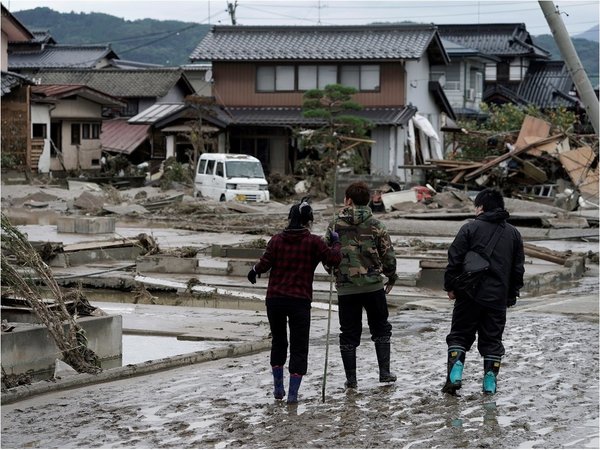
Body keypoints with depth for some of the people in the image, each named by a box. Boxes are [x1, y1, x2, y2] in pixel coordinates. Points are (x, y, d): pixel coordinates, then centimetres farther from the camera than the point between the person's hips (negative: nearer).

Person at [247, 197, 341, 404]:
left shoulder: (277, 240, 3)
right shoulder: (313, 242, -4)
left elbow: (264, 264, -3)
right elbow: (334, 259, -10)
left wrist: (254, 270, 18)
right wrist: (335, 243, 9)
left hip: (274, 299, 3)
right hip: (300, 301, -3)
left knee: (278, 342, 21)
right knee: (299, 347, 6)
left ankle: (278, 387, 21)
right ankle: (293, 393, 0)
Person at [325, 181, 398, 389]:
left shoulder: (335, 225, -1)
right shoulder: (375, 225, -4)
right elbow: (388, 254, -2)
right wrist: (391, 278, 15)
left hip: (345, 287, 1)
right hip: (373, 285, 0)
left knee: (349, 333, 8)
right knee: (380, 329, 15)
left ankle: (351, 379, 6)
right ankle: (384, 372, 10)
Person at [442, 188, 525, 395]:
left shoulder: (469, 228, -5)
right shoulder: (513, 233, 9)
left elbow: (454, 260, -7)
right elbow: (518, 268, 13)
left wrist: (450, 286, 2)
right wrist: (512, 295, 19)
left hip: (470, 295, -3)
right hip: (498, 298, 3)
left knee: (459, 335, 7)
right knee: (492, 339, 10)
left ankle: (454, 375, -5)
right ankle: (490, 381, 7)